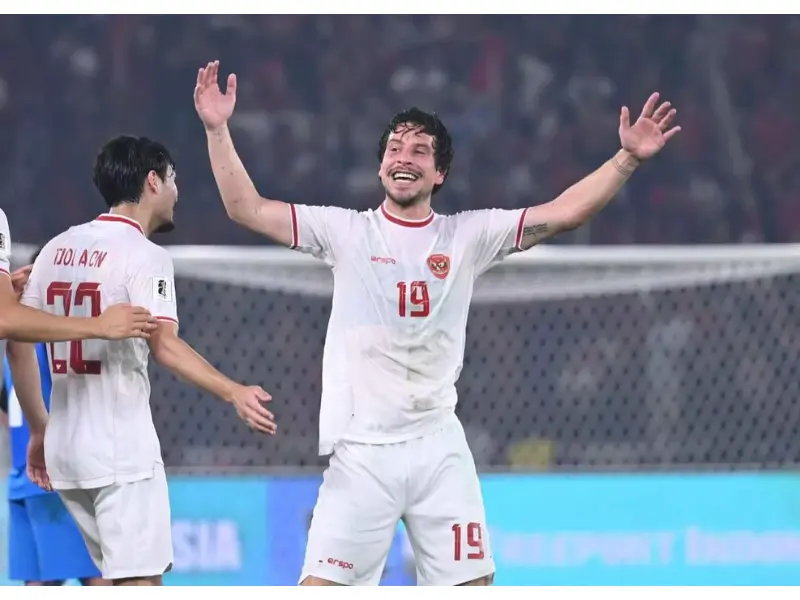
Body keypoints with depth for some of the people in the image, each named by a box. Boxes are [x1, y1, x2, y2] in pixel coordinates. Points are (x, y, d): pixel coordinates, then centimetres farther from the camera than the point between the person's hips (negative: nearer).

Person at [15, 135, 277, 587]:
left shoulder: (58, 248, 12)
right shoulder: (145, 256, -10)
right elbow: (164, 345, -23)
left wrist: (39, 431, 22)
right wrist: (234, 393, -30)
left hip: (65, 446, 8)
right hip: (120, 448, -8)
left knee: (114, 576, 18)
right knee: (140, 580, -7)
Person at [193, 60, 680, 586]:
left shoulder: (468, 236, 5)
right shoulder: (346, 232, 3)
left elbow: (564, 213, 0)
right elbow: (247, 209, -1)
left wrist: (628, 159, -11)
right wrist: (218, 130, -11)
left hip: (439, 449, 2)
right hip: (361, 451, -2)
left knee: (471, 584, 2)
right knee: (321, 587, -7)